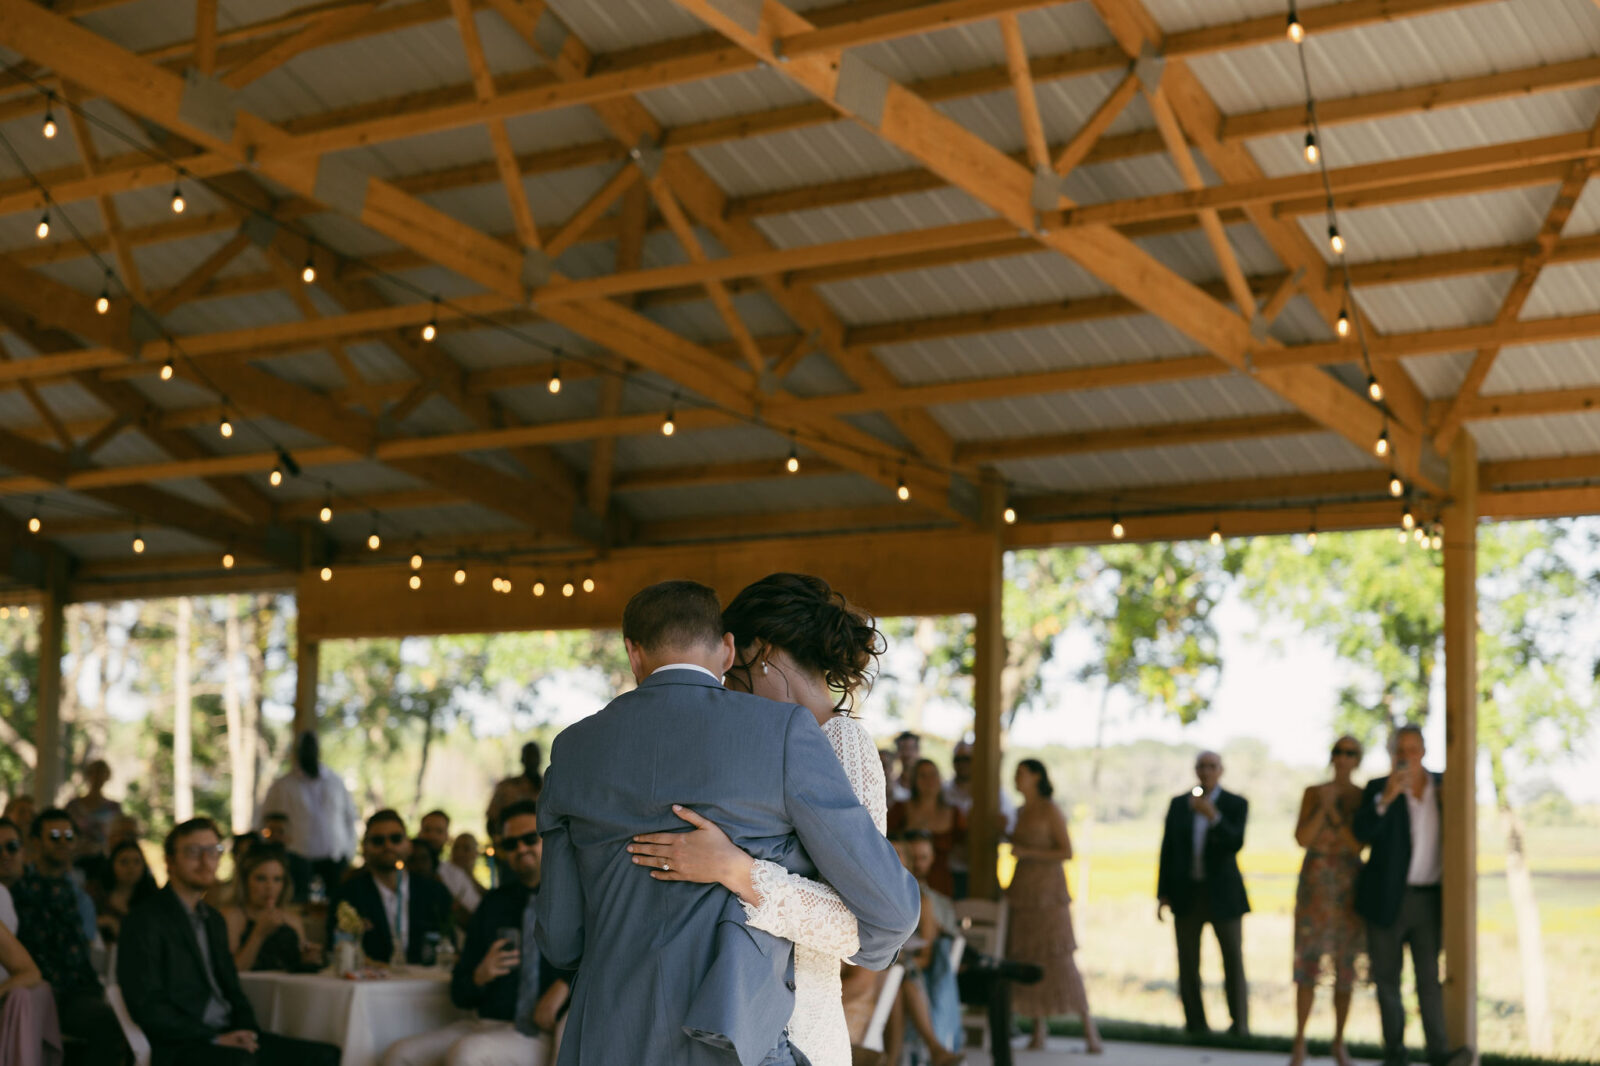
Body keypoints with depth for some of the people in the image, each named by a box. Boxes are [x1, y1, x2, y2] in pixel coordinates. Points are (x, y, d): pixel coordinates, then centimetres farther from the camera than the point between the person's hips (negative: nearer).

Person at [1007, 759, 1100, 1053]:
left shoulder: (1050, 811, -7)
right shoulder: (1021, 812, 14)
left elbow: (1066, 852, -12)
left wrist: (1028, 852, -16)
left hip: (1048, 890, -7)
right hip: (1022, 890, 7)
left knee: (1058, 959, -9)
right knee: (1026, 960, 2)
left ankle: (1088, 1028, -2)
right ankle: (1038, 1031, 8)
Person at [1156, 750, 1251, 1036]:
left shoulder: (1236, 805, -1)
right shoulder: (1179, 804, 7)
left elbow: (1235, 844, -15)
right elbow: (1168, 849, 7)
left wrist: (1213, 817, -31)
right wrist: (1163, 893, 3)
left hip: (1223, 892, -2)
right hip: (1186, 893, 2)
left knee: (1233, 959, -2)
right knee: (1188, 963, 2)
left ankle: (1239, 1024, 3)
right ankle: (1195, 1022, 8)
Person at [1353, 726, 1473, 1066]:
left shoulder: (1442, 785, 6)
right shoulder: (1378, 789, -3)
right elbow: (1362, 832, -18)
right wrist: (1386, 798, -30)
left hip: (1428, 899, 1)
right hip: (1388, 898, -1)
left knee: (1429, 976, -6)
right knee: (1387, 977, 4)